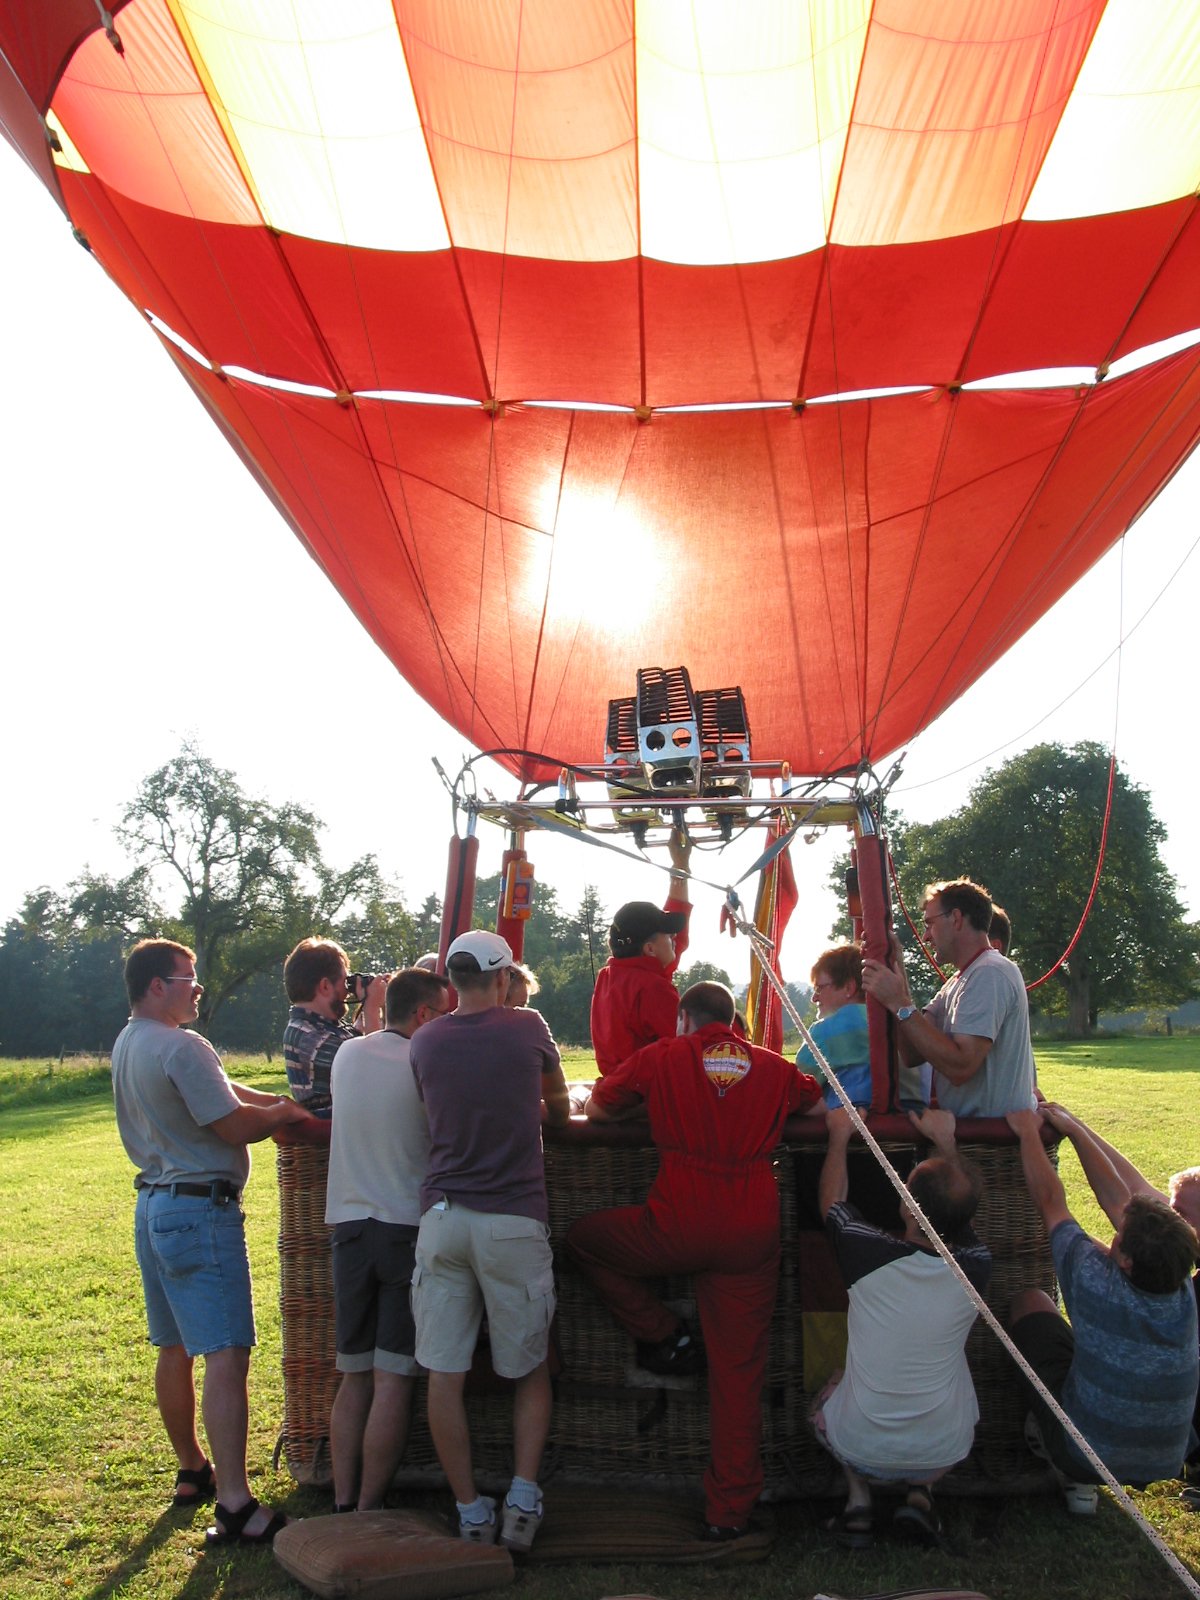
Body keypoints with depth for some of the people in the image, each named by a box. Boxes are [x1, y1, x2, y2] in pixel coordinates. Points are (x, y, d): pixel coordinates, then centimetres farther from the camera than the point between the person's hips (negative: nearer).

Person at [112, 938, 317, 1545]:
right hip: (200, 1209, -10)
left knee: (175, 1350, 19)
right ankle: (234, 1507, -14)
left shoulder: (128, 1043, 11)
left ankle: (192, 1471, 34)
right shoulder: (182, 1047, -19)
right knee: (225, 1355, -12)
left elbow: (218, 1090, 14)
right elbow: (236, 1126, -18)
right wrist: (283, 1114, -1)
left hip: (153, 1205, 10)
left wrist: (272, 1101, 4)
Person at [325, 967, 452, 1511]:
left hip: (348, 1226, 5)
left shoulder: (347, 1055, 7)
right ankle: (369, 1512, 3)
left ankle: (343, 1506, 12)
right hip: (408, 1228, -5)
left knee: (354, 1378, 12)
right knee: (393, 1381, 0)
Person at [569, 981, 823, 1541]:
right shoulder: (774, 1067, 10)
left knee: (582, 1237, 21)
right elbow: (824, 1106, 30)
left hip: (678, 1227, -3)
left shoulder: (661, 1058, 4)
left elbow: (595, 1109, 16)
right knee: (738, 1371, 11)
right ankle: (729, 1510, 15)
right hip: (752, 1236, 3)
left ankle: (665, 1338, 17)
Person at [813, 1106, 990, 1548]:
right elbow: (961, 1206, 6)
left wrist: (840, 1134, 13)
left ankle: (858, 1498, 14)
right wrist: (944, 1140, 17)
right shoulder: (976, 1268, -17)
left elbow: (832, 1198, 0)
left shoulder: (868, 1254, -23)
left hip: (859, 1448, -1)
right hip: (943, 1452, 1)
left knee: (832, 1388, 31)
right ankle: (920, 1493, 13)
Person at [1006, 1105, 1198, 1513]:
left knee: (1030, 1302, 9)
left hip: (1083, 1458, -4)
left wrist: (1028, 1132, -1)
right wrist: (1075, 1129, 3)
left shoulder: (1099, 1287, -28)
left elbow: (1050, 1200, -14)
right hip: (1162, 1468, 4)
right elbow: (1117, 1199, -4)